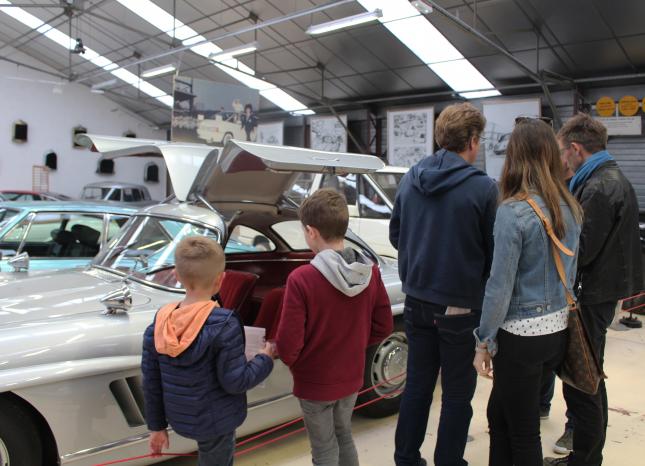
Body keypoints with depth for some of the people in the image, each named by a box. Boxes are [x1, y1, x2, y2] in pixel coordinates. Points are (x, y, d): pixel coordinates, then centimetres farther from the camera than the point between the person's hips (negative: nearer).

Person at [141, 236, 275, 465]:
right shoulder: (224, 325, -26)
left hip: (180, 419, 6)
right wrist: (265, 359, -5)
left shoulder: (159, 322, -9)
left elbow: (151, 382, -2)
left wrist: (156, 426, 10)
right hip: (215, 422, -5)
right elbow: (235, 382, -23)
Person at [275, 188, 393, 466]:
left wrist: (291, 362, 0)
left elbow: (289, 344, -22)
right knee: (344, 437, 27)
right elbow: (383, 327, -2)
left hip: (314, 383, -5)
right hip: (351, 377, 5)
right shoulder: (370, 271, -11)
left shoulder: (301, 279, -27)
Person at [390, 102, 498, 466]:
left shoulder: (410, 179, 0)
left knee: (417, 384, 18)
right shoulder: (483, 188, -16)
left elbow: (396, 236, 10)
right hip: (460, 305, -5)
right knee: (457, 393, 11)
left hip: (416, 300, 5)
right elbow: (495, 253, -7)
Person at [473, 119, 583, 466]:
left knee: (522, 429, 11)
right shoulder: (570, 208, 3)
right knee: (499, 413, 22)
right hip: (559, 330, 7)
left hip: (522, 334, -7)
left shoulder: (513, 211, -18)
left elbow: (500, 286, -17)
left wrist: (484, 342, -8)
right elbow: (570, 271, 12)